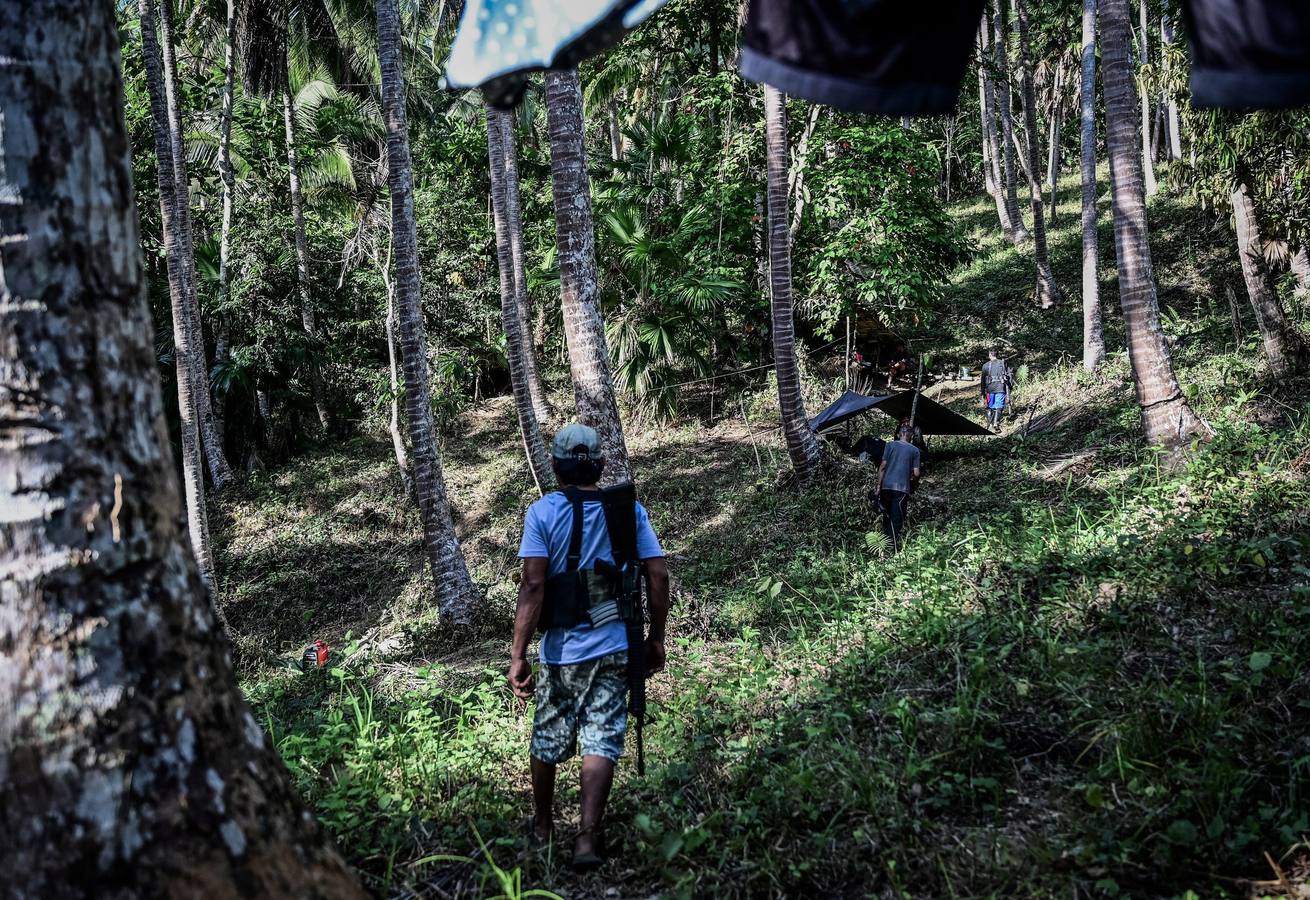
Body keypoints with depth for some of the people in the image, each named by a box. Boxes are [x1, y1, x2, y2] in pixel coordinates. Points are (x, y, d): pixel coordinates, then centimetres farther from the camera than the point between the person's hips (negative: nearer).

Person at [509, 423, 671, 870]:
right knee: (601, 743, 3)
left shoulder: (543, 511, -7)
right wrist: (656, 640, 9)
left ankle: (543, 826, 35)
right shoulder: (629, 509, 1)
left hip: (561, 649, -1)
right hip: (614, 647, 1)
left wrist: (518, 655, -13)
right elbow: (658, 575, -2)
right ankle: (587, 838, -6)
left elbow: (532, 585, -14)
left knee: (547, 741, 17)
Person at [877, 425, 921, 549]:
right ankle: (893, 546, -8)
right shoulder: (915, 450, 6)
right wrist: (912, 481, 24)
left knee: (888, 516, 15)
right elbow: (916, 473, 2)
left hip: (886, 486, 2)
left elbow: (883, 466, 3)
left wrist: (879, 485, 8)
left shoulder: (890, 445, 8)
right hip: (902, 487, -2)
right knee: (897, 520, -2)